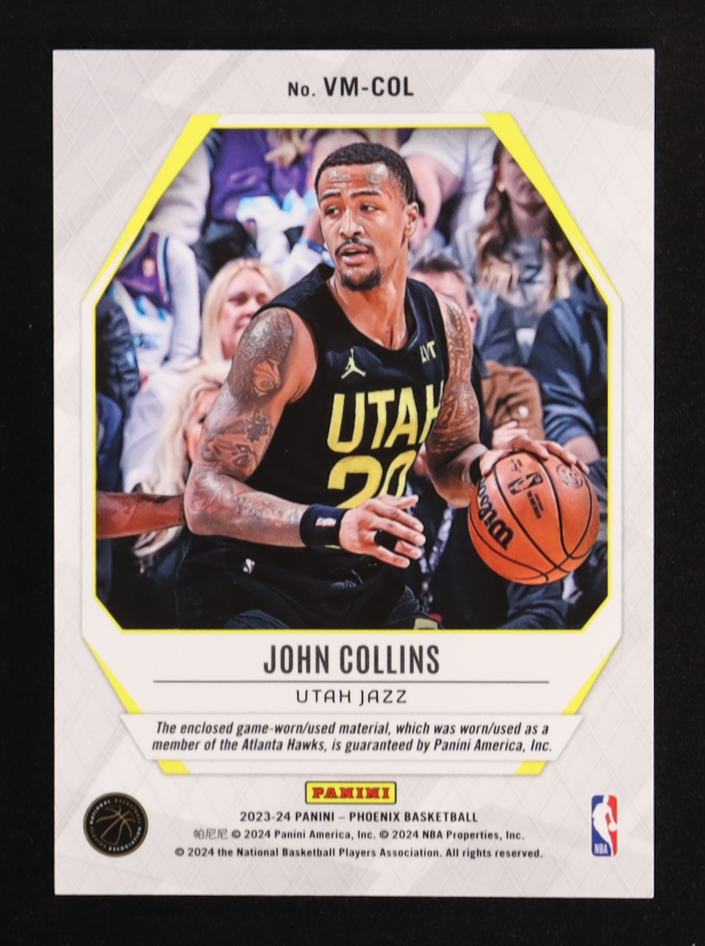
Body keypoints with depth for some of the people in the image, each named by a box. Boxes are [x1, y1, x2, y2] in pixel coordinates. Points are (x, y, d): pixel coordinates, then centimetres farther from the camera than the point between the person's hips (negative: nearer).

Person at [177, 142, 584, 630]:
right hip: (252, 588, -6)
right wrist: (332, 526, -36)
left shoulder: (446, 325, -1)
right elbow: (205, 498, -23)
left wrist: (487, 465, -10)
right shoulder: (289, 334, -21)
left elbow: (450, 460, 14)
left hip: (368, 586, 6)